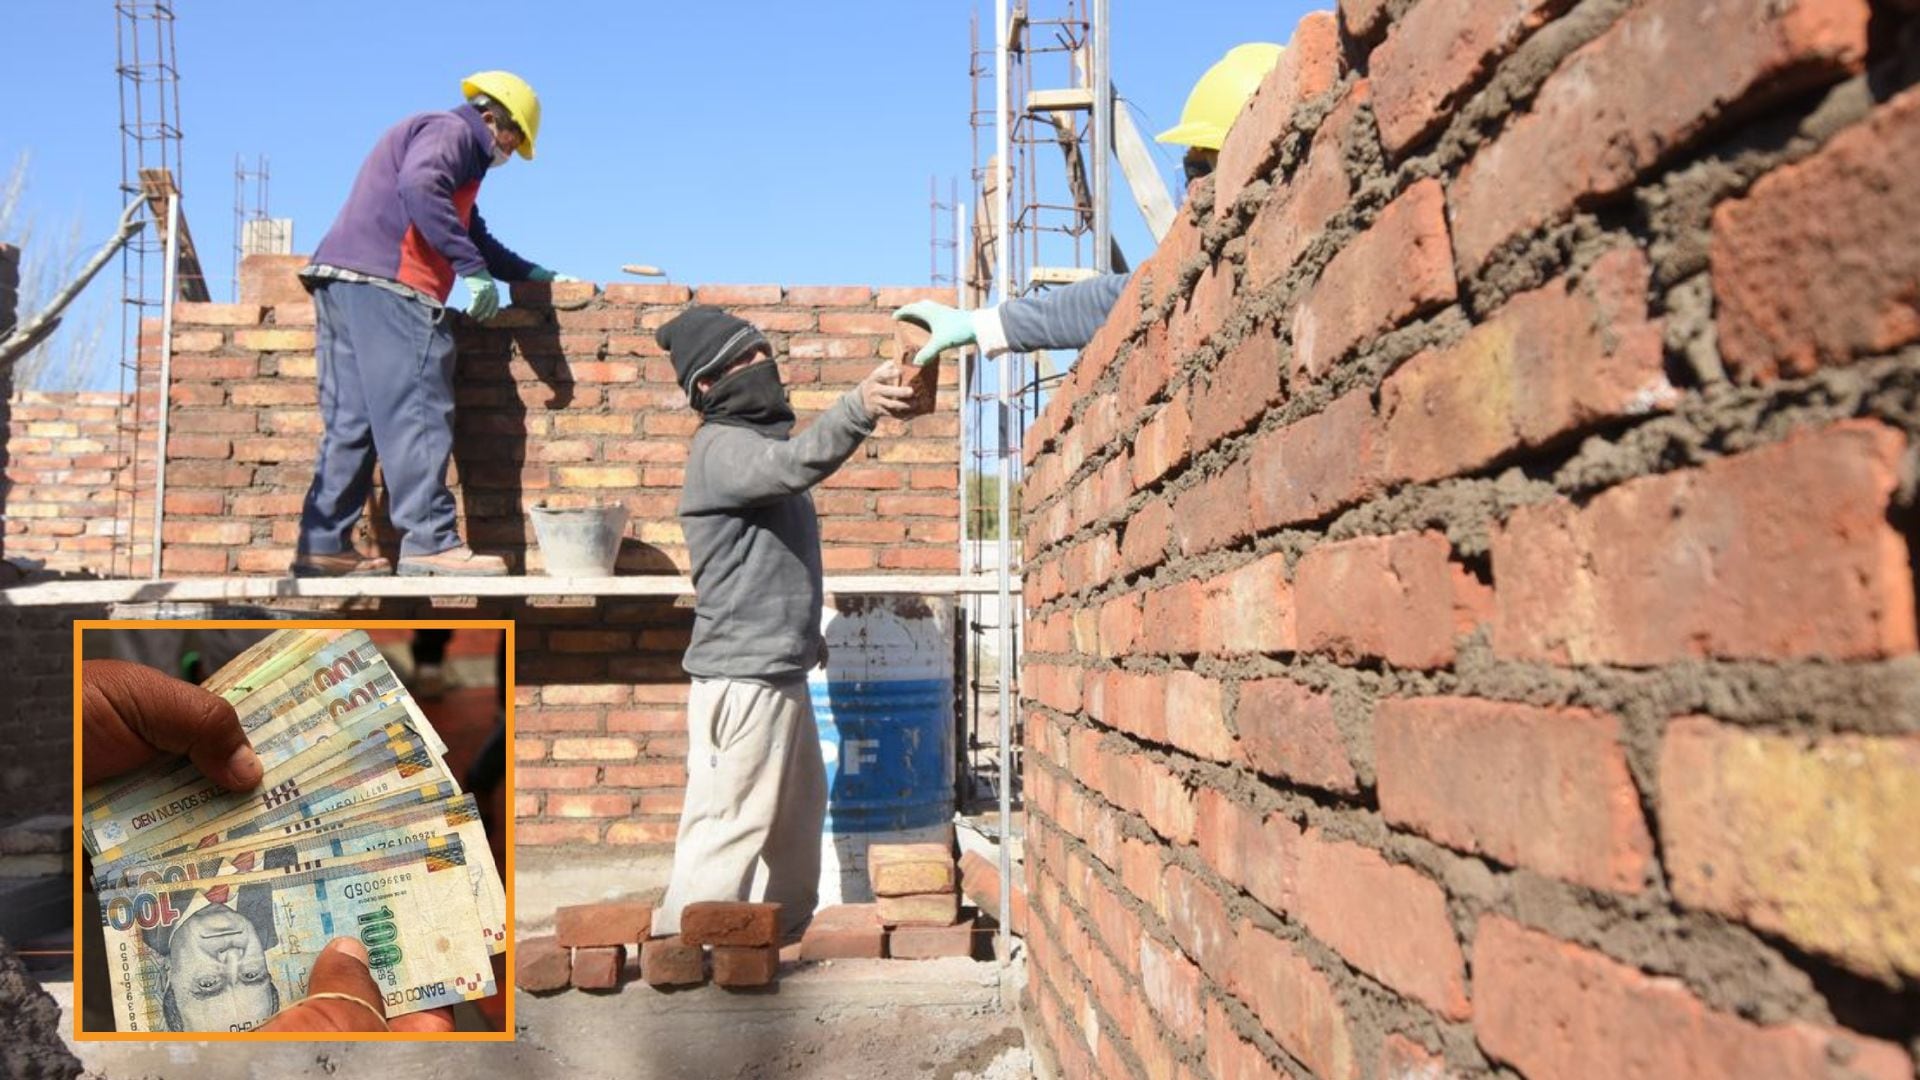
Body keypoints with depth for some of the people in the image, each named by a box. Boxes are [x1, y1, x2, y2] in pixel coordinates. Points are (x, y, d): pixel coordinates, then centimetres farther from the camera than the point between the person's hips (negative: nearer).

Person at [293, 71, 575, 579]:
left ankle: (323, 545, 6)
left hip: (344, 281, 10)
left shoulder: (450, 141, 33)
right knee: (416, 413, -12)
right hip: (385, 283, -10)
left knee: (351, 419, 7)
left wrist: (531, 273, 30)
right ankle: (430, 541, -15)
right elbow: (418, 188, -20)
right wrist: (473, 269, -21)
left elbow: (474, 236, 37)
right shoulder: (450, 131, 0)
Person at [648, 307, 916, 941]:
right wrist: (859, 406, -50)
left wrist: (803, 631, 30)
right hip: (743, 677, -10)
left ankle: (790, 930, 36)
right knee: (730, 825, -6)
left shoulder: (755, 439, 18)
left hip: (778, 668, 10)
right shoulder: (720, 447, -13)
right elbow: (794, 463, -36)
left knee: (802, 807, 21)